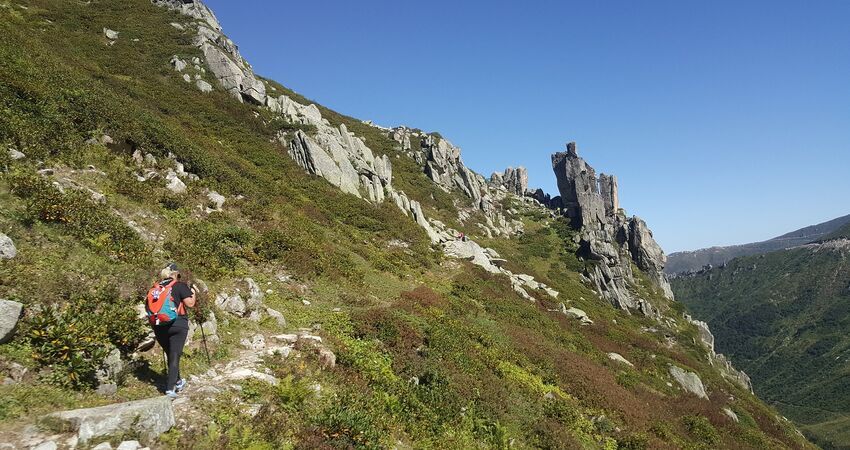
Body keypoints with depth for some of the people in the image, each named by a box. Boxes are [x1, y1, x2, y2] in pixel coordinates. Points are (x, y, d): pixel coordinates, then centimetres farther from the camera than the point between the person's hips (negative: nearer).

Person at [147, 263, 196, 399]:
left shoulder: (154, 288, 10)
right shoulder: (180, 286, -3)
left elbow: (149, 306, 10)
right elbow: (190, 303, -8)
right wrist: (193, 292, 9)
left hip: (158, 327, 5)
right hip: (177, 325, -5)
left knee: (170, 355, 19)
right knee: (174, 356, 0)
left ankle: (178, 382, 36)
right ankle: (170, 388, -7)